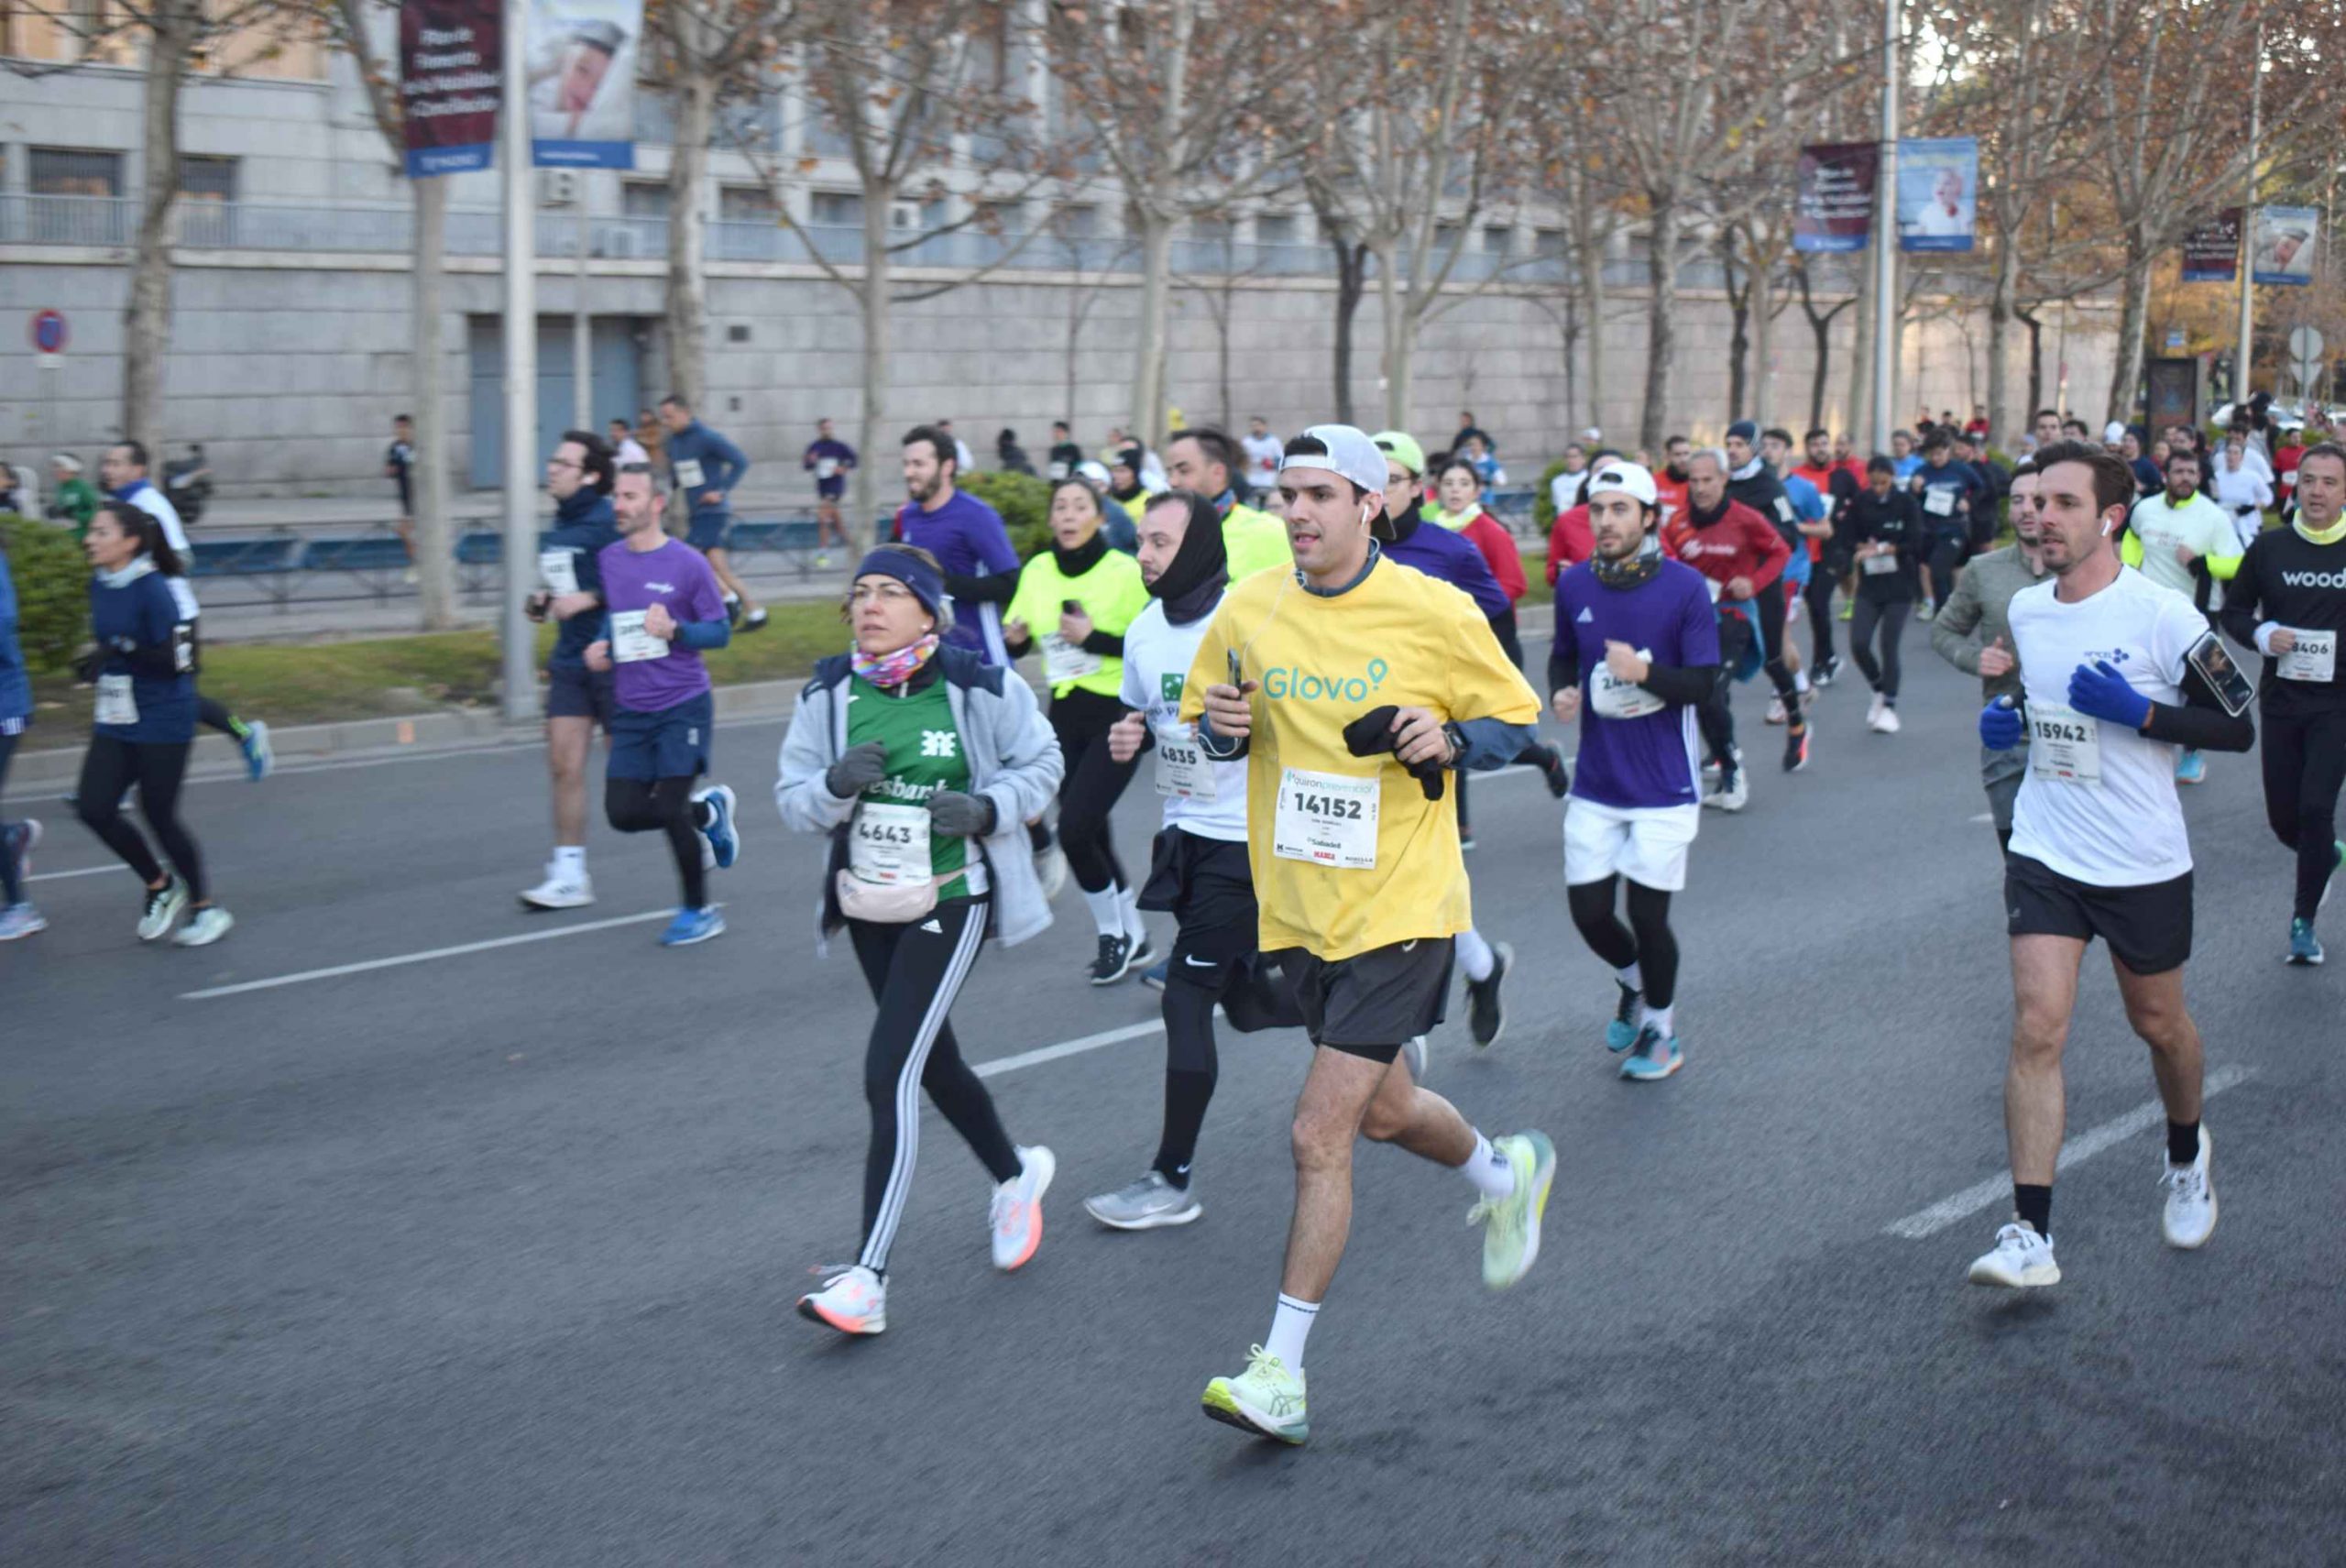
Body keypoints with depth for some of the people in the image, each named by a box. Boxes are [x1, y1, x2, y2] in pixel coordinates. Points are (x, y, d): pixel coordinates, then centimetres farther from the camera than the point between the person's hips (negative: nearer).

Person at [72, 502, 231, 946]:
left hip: (162, 724, -7)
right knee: (93, 808, -1)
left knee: (158, 816, 1)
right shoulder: (99, 585, 5)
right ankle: (160, 885, 21)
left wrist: (125, 650, -27)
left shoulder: (153, 590, -18)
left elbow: (176, 662, -19)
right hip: (115, 722, 7)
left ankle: (205, 908, 20)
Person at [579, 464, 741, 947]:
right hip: (630, 709, 6)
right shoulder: (608, 560, 5)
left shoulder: (688, 564, -11)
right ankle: (709, 811, 29)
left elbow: (721, 631, -6)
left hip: (683, 705, -6)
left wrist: (674, 630, -23)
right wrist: (600, 646, 2)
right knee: (623, 813, 0)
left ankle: (699, 911, 14)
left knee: (670, 810, -7)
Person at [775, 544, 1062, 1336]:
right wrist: (836, 784, -23)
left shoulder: (982, 689, -12)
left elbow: (1040, 763, 1)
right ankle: (1014, 1174, 49)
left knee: (890, 1072, -15)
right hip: (868, 905, 6)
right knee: (932, 1060, 20)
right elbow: (792, 797, 0)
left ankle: (866, 1278, -14)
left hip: (951, 902, -6)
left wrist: (987, 807, -18)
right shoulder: (828, 694, -2)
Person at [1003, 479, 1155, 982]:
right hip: (1065, 716, 6)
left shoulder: (1126, 572, -12)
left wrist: (1094, 636, -21)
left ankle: (1113, 933, 7)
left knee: (1074, 828, -15)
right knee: (1093, 835, 10)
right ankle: (1134, 939, 26)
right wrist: (1015, 638, -7)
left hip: (1116, 717, -6)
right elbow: (1018, 636, 15)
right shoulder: (1036, 572, 3)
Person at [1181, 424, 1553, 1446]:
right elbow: (1207, 725, 13)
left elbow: (1516, 724, 1)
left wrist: (1449, 741, -20)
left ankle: (1281, 1370, -2)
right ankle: (1507, 1174, 54)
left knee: (1320, 1134, -11)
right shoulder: (1247, 612, 0)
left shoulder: (1437, 614, -10)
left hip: (1398, 910, -5)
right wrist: (1221, 727, -10)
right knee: (1384, 1110, 22)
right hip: (1296, 910, 5)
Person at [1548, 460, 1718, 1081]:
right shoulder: (1574, 585, 0)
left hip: (1664, 784, -4)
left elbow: (1703, 683, -12)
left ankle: (1661, 1029, 26)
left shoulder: (1684, 587, -11)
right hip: (1596, 783, 4)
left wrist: (1645, 671, -29)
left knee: (1648, 916, 1)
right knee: (1588, 911, 5)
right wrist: (1561, 691, -5)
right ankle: (1635, 985, 37)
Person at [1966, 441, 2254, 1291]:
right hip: (2044, 856, 3)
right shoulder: (2025, 609, 2)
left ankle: (2186, 1155, 47)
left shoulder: (2161, 615, -15)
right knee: (2037, 1027, -10)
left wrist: (2138, 712, -24)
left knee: (2158, 1023, 16)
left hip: (2143, 863, -3)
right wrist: (2009, 718, 0)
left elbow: (2238, 728, -11)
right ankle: (2030, 1236, -11)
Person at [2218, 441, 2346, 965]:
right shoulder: (2269, 548, 2)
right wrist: (2263, 636, -10)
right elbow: (2234, 611, 10)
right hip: (2282, 700, 3)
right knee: (2284, 818, 8)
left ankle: (2304, 920, 4)